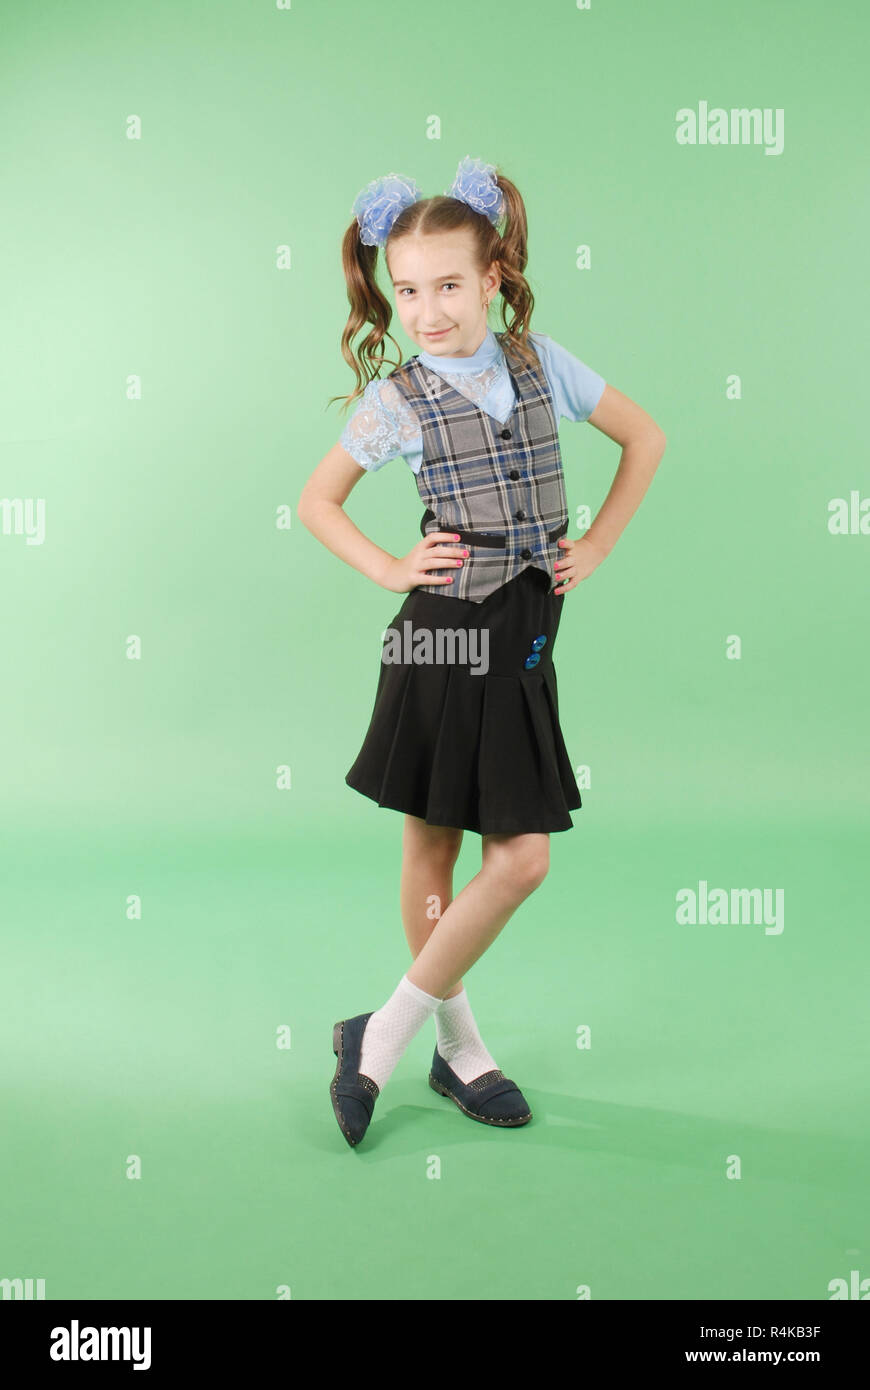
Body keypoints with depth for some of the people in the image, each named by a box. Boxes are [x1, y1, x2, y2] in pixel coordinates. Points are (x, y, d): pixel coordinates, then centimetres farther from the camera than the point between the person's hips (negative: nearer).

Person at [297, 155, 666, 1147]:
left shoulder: (543, 363, 4)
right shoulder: (395, 400, -2)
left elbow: (644, 439, 15)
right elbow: (317, 500, 9)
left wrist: (595, 547, 8)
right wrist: (388, 571, -2)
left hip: (523, 635, 4)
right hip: (441, 632, -3)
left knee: (520, 860, 2)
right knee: (430, 848, 3)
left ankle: (383, 1035, 17)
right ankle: (457, 1043, 22)